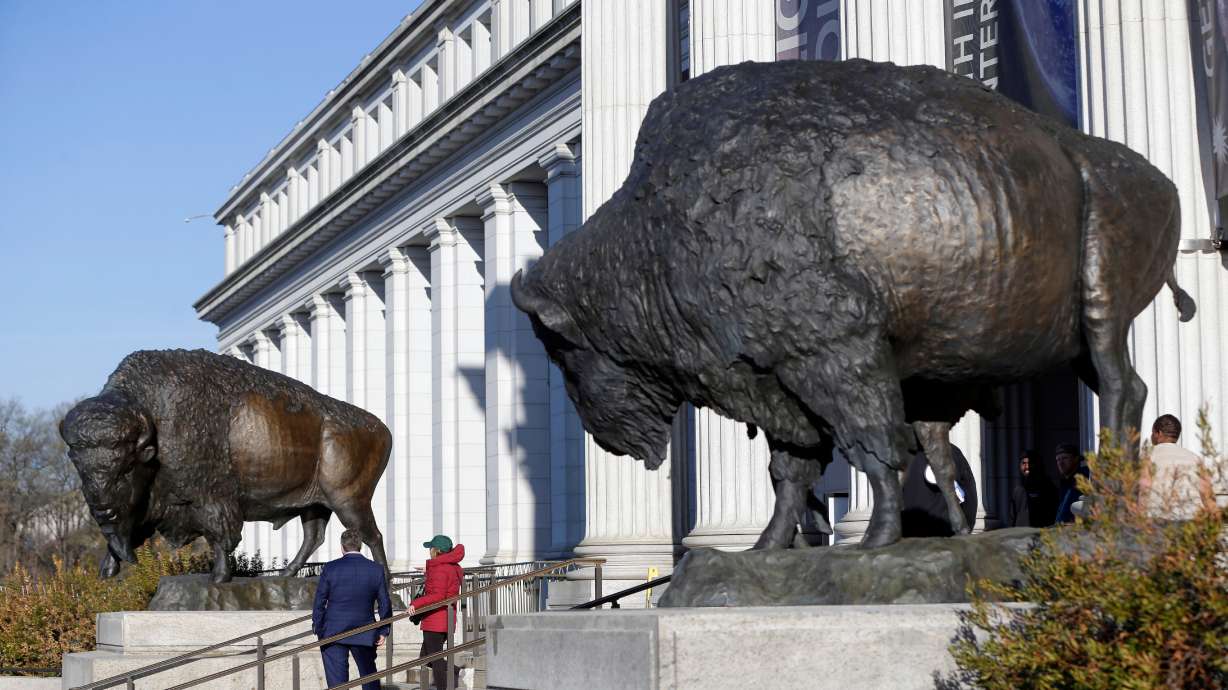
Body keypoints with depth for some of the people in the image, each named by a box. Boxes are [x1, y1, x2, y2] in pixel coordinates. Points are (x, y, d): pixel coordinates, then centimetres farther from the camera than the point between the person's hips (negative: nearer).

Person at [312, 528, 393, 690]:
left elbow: (319, 602, -3)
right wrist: (383, 631, 12)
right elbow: (385, 603, 2)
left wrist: (317, 628, 8)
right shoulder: (377, 570, -2)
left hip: (333, 634, -2)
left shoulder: (330, 568, -7)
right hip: (364, 634, 2)